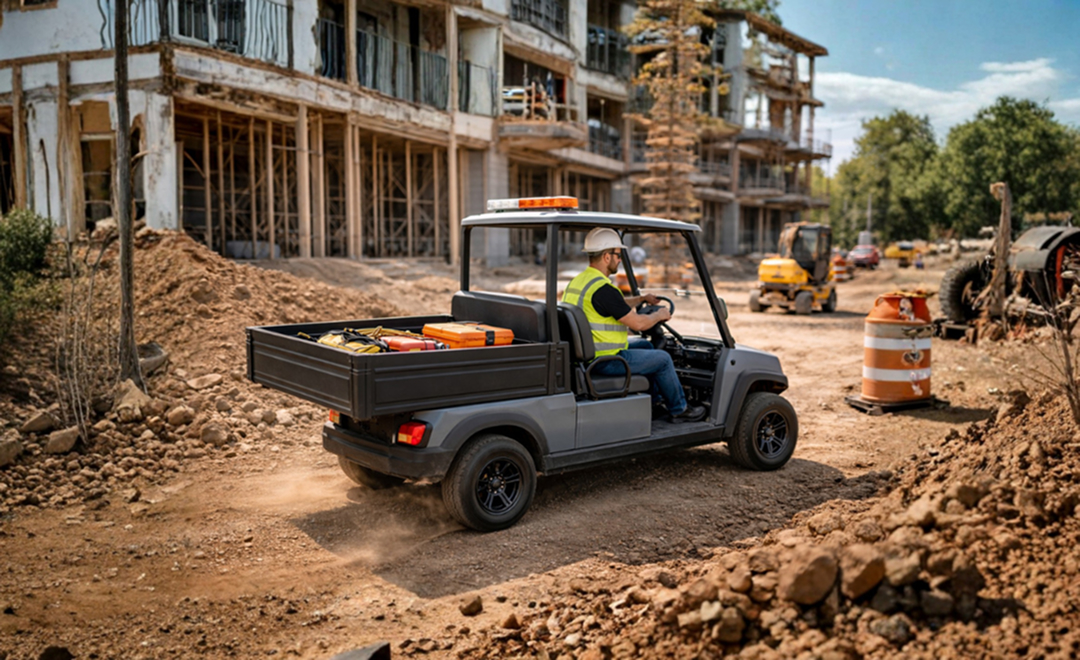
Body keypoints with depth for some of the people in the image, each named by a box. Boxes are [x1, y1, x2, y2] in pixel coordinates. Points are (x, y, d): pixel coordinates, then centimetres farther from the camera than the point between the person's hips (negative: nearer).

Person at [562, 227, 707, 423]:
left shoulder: (577, 281, 9)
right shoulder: (603, 288, -24)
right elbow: (638, 323, -18)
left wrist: (642, 299, 25)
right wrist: (659, 315, 0)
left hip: (584, 354, 10)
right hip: (604, 361, -10)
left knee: (644, 345, 27)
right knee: (663, 359, 5)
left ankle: (655, 400, 37)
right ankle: (679, 410, 22)